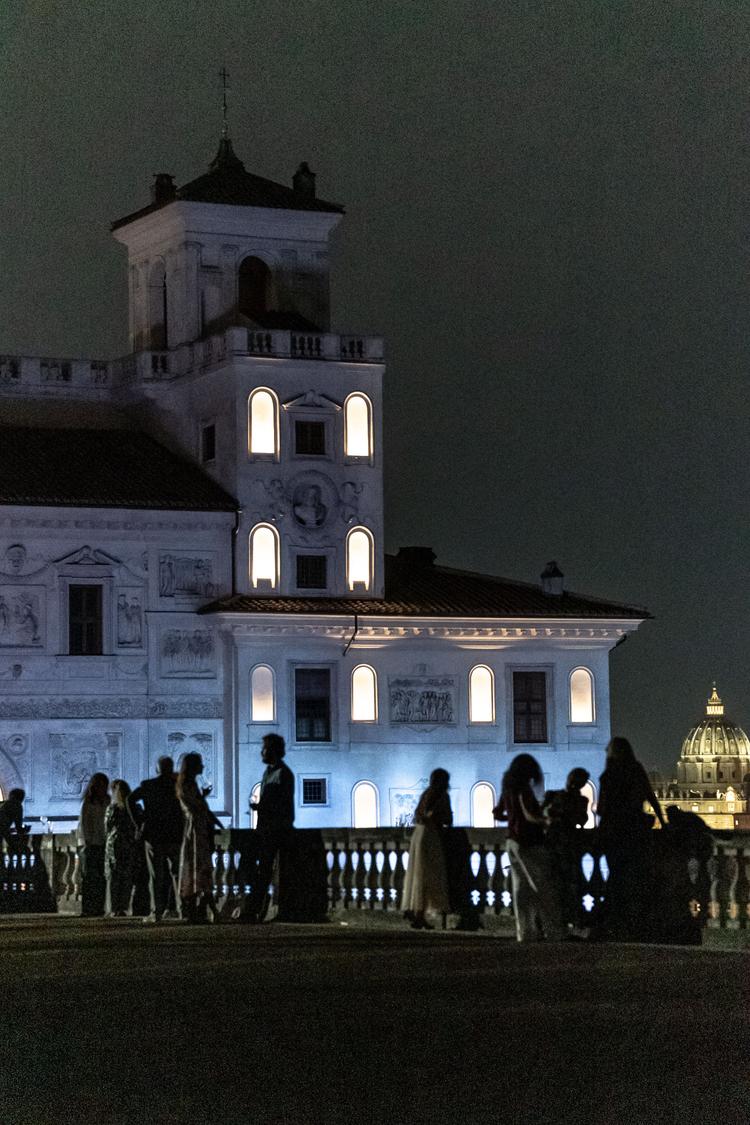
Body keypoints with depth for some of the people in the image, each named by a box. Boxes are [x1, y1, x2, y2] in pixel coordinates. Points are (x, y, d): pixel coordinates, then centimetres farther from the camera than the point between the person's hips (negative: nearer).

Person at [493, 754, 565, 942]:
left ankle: (525, 933, 8)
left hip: (513, 842, 9)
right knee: (545, 888, -7)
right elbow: (529, 816, -23)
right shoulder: (523, 789, -12)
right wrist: (547, 821, -29)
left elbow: (497, 814, 22)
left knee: (521, 889, 9)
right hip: (529, 843, -9)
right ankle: (555, 934, -10)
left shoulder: (508, 789, 12)